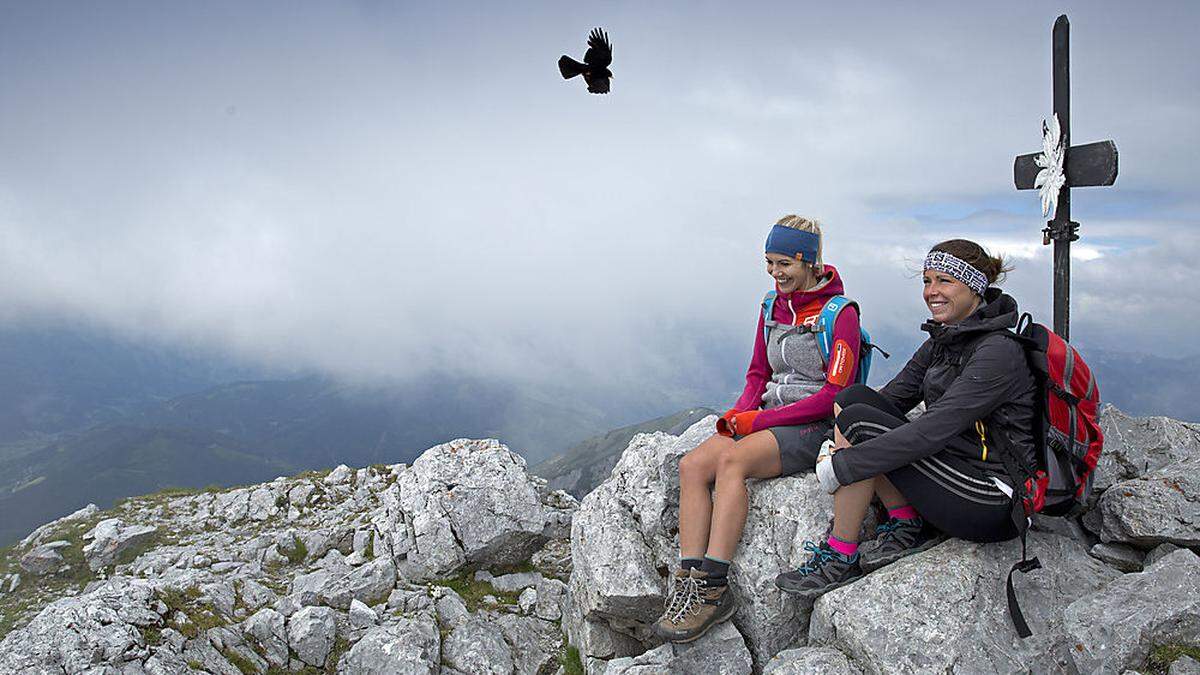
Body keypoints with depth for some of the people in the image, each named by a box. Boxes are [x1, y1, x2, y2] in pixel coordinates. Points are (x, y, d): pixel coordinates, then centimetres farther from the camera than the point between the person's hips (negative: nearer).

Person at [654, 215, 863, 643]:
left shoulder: (840, 314, -9)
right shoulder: (772, 306, 12)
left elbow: (835, 394, -14)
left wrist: (760, 419, -16)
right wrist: (740, 413, -3)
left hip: (816, 427, -6)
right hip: (767, 418, 7)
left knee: (732, 459, -33)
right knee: (693, 465, -20)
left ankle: (713, 588, -31)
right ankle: (688, 580, -22)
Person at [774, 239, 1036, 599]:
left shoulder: (998, 351, -18)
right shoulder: (943, 339, 9)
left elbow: (935, 430, -27)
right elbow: (893, 396, 8)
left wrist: (843, 466, -26)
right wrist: (836, 447, -10)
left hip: (992, 503, -9)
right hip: (958, 469, 9)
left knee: (859, 422, -21)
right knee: (853, 397, -5)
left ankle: (840, 557, -9)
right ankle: (907, 525, -2)